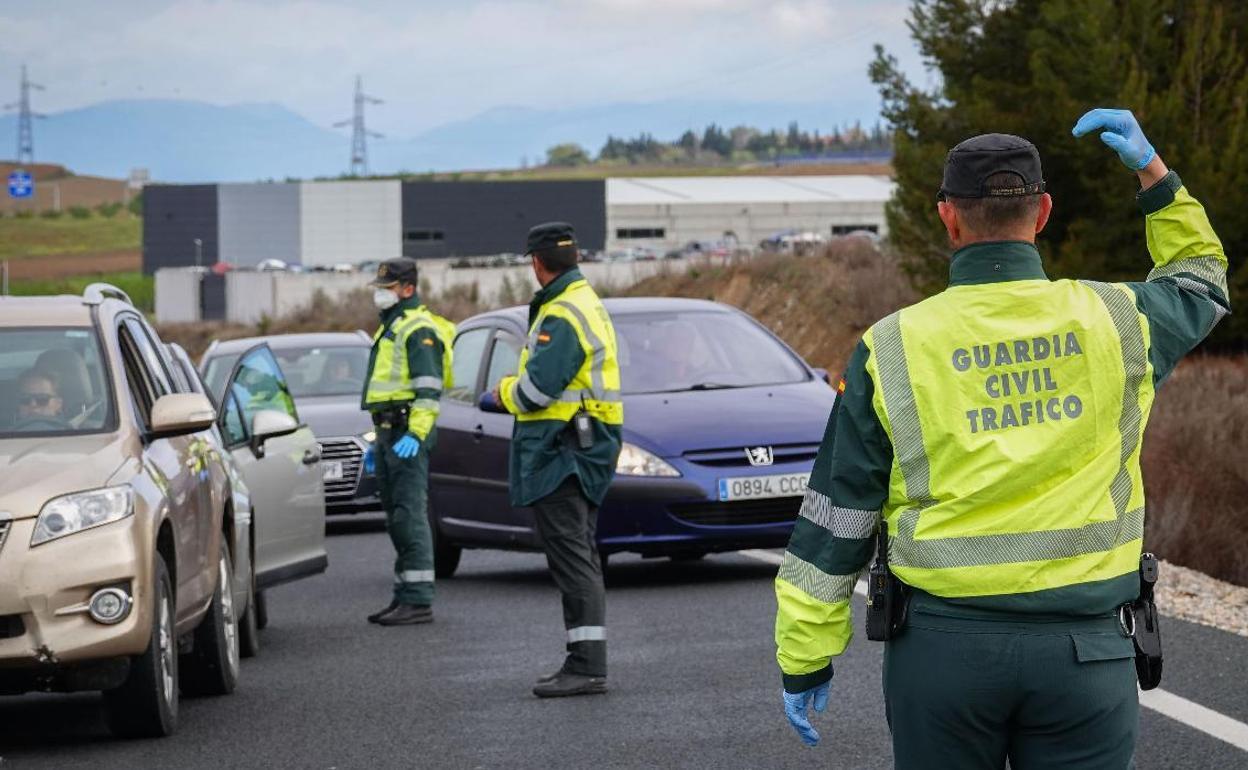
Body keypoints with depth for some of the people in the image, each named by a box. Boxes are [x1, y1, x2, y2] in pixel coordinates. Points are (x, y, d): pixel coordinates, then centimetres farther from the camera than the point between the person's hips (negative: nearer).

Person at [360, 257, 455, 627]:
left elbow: (429, 388, -19)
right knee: (397, 517, 12)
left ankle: (419, 601, -15)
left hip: (408, 433, -11)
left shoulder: (419, 329, -10)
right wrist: (378, 440, 27)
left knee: (410, 515, -13)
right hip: (390, 431, 11)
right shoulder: (391, 327, 23)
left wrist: (415, 434, -27)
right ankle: (405, 596, 17)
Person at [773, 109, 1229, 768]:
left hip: (942, 642, 0)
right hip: (1084, 649, 0)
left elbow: (834, 522, -1)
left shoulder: (891, 349, -4)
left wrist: (803, 658, 7)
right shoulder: (1113, 321, -1)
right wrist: (1153, 171, 23)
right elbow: (1200, 283, 25)